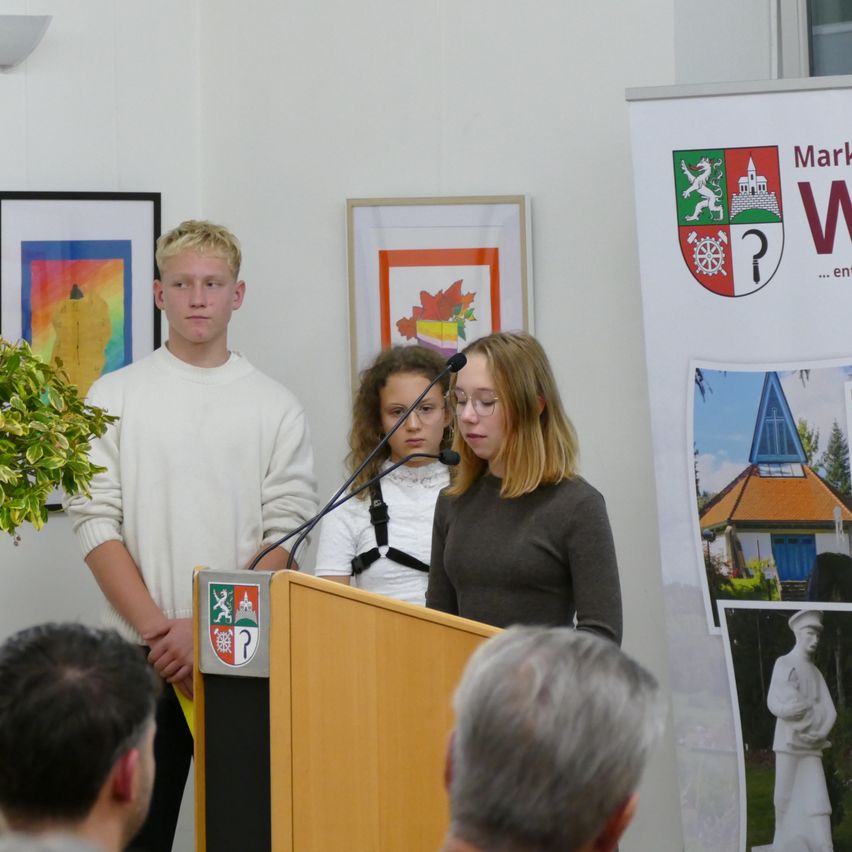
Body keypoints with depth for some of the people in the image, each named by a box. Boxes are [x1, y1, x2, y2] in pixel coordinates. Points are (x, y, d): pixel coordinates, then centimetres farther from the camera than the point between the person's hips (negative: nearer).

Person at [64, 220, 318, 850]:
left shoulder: (277, 407, 6)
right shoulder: (116, 396, 5)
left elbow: (288, 535, 0)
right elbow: (95, 523, -1)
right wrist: (158, 629, -11)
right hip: (140, 656, 0)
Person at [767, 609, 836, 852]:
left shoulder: (816, 673, 16)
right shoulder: (783, 664, 0)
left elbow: (829, 713, 8)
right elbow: (777, 704, -13)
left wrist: (817, 733, -8)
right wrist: (812, 709, -7)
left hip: (811, 747, 4)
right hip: (788, 743, -4)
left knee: (817, 803, -6)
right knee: (786, 801, -1)